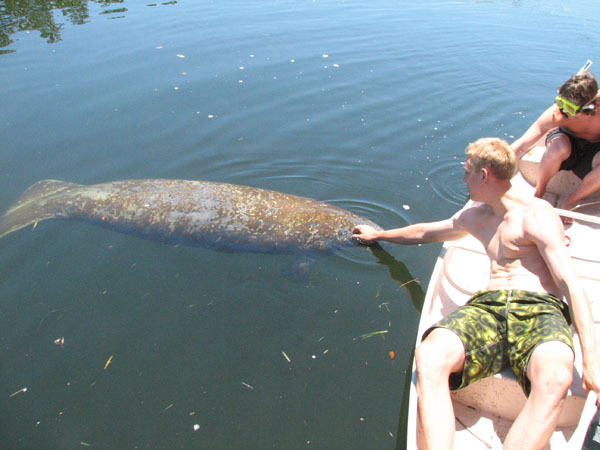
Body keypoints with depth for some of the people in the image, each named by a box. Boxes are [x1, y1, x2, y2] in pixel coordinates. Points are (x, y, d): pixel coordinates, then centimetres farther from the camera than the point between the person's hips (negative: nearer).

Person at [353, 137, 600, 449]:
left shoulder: (535, 214, 3)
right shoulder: (475, 215, 25)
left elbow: (570, 283, -6)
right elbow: (426, 232, 42)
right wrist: (379, 235, 52)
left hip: (540, 308, -4)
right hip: (487, 305, 4)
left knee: (554, 378, -40)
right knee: (429, 357, -29)